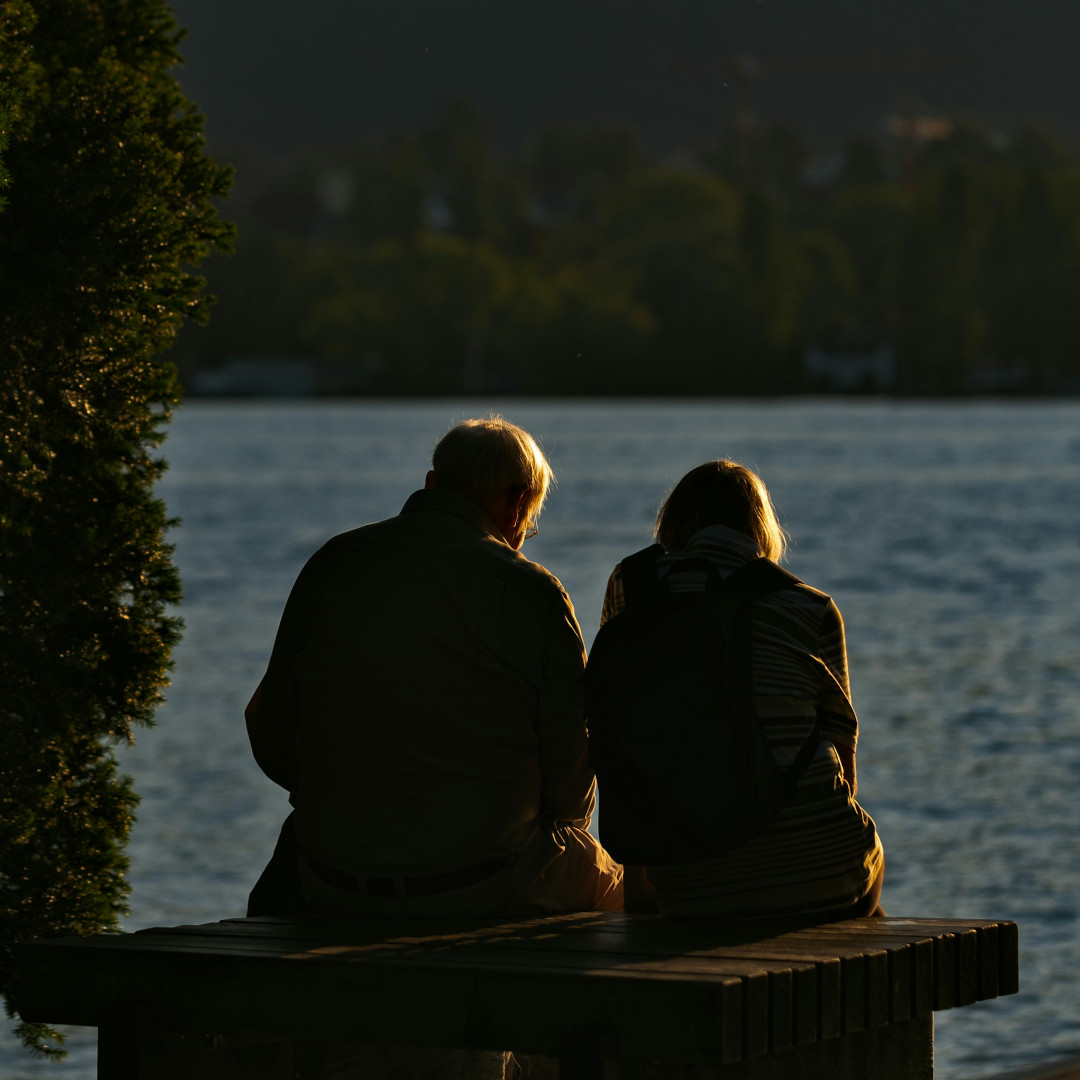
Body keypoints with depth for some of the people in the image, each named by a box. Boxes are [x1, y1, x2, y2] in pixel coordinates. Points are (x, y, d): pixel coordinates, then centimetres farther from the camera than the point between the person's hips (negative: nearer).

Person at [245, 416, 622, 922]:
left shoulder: (331, 565, 1)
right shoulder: (531, 592, -9)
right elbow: (570, 784, -5)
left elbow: (272, 738, 6)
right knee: (614, 877, 27)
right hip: (488, 890, -3)